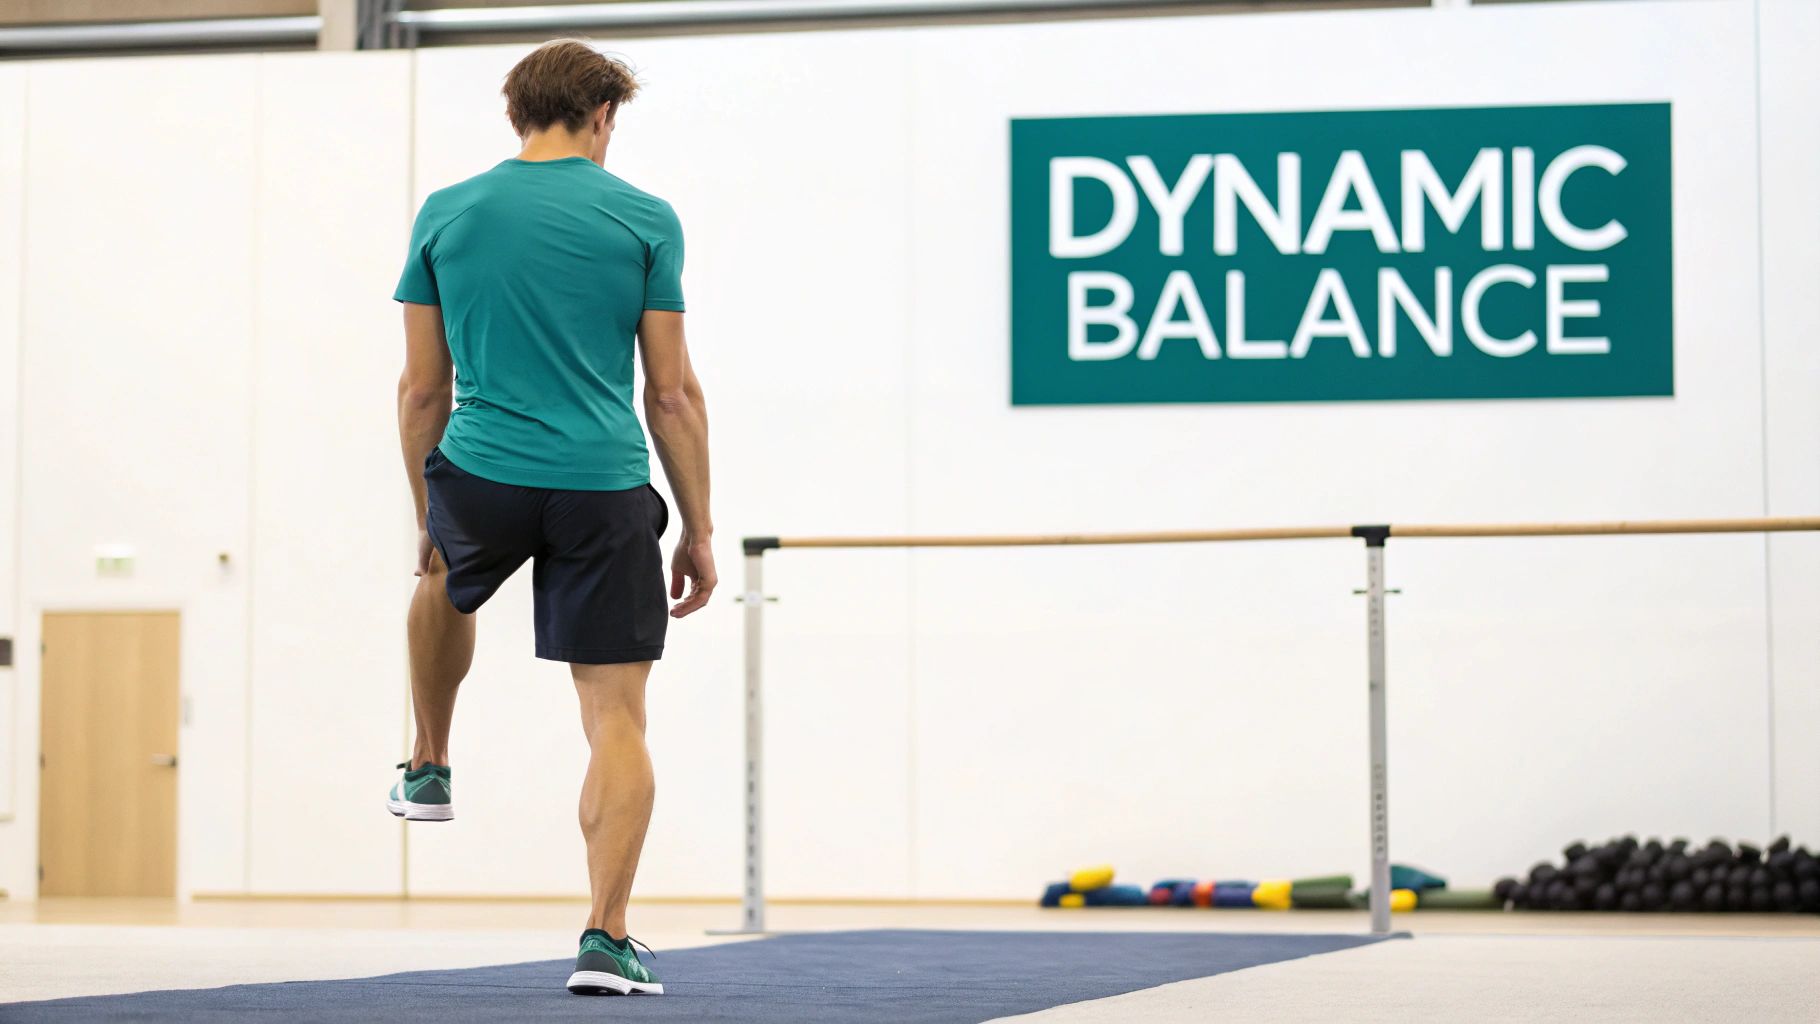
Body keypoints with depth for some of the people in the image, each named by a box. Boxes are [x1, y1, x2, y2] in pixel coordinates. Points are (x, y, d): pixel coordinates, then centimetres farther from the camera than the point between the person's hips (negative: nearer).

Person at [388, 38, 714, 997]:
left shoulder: (444, 214, 6)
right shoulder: (644, 219, 1)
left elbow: (423, 389, 8)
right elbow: (673, 393, 0)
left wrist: (426, 517, 18)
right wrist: (698, 530, 7)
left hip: (479, 481, 2)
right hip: (606, 488, -2)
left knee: (445, 585, 37)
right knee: (617, 718, 2)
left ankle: (428, 768, 46)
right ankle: (605, 938, -4)